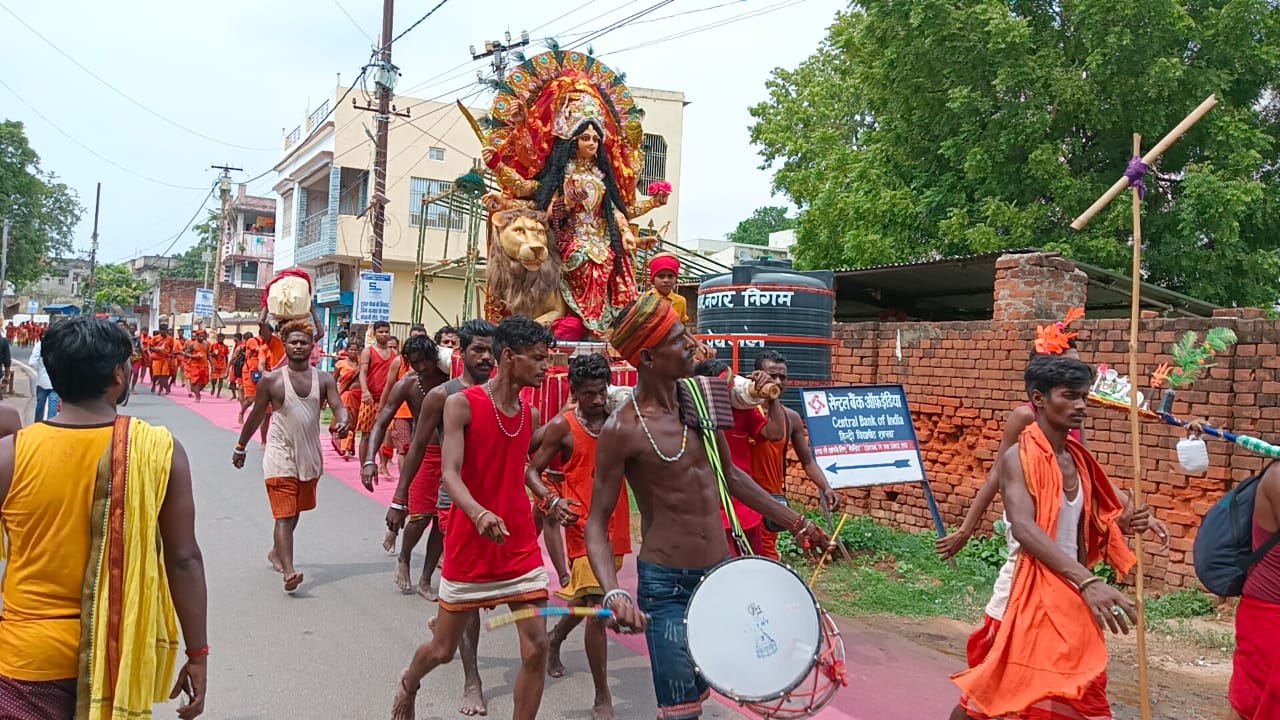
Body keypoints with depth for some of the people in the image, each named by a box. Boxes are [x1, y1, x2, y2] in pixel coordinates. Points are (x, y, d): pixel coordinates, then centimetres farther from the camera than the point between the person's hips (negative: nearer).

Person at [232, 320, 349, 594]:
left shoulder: (324, 380, 1)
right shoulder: (271, 380, -5)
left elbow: (339, 408, -8)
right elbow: (257, 415, 4)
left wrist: (342, 422, -32)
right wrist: (240, 446, 12)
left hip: (310, 456, 4)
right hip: (280, 456, -4)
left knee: (295, 512, 20)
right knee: (284, 515, -10)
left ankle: (276, 552, 43)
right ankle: (289, 571, -17)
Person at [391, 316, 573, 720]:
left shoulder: (529, 415, 5)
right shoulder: (462, 404, -12)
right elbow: (450, 474, -21)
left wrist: (549, 499, 5)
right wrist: (479, 513, -39)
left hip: (521, 549, 4)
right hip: (469, 548, -4)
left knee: (536, 648, -5)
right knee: (443, 649, 13)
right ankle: (409, 683, 48)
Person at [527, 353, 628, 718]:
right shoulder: (562, 426, -7)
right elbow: (533, 471, -3)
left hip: (617, 523, 5)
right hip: (585, 524, -5)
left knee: (587, 597, 23)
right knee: (597, 608, -11)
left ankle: (556, 637, 54)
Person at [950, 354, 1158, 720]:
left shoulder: (1078, 459, 7)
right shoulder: (1018, 457, -15)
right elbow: (1024, 528, -29)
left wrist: (1121, 525, -4)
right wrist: (1088, 581, -39)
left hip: (1071, 602, 7)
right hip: (1025, 601, -6)